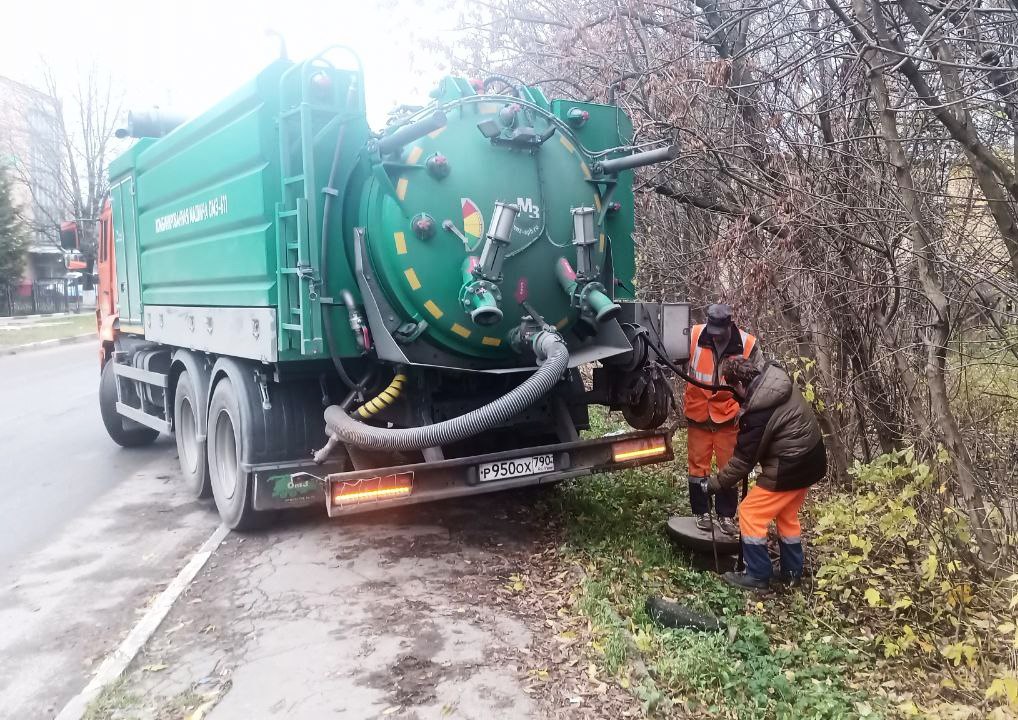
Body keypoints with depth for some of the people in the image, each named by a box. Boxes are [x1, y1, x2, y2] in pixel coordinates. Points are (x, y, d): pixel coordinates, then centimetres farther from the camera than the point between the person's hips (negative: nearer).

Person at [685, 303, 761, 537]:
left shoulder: (748, 344, -13)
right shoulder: (694, 336, -15)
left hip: (729, 416, 0)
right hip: (698, 414, 0)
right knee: (698, 465, 9)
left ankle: (726, 515, 24)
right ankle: (702, 512, 26)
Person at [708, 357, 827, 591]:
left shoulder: (757, 413, -26)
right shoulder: (778, 379, -1)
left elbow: (743, 460, -19)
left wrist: (714, 484, -8)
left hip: (789, 470, -9)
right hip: (811, 460, 9)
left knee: (750, 513, 3)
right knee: (787, 515, 24)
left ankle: (758, 576, 12)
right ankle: (792, 572, 35)